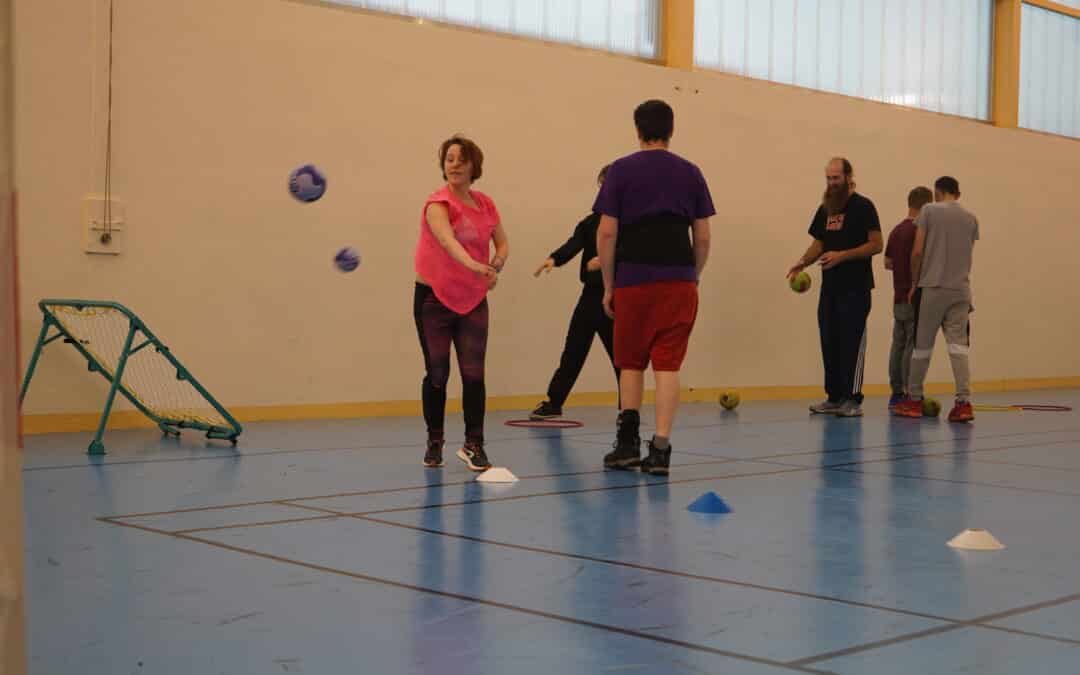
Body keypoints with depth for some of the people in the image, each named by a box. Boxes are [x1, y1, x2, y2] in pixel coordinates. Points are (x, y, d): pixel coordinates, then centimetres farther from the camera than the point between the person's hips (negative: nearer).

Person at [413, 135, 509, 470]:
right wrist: (475, 266, -52)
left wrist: (495, 266, -13)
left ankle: (474, 445, 3)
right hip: (433, 298, -3)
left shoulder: (485, 204, 3)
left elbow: (503, 244, 10)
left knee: (474, 374, -5)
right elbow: (447, 240, -34)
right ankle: (434, 443, 21)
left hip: (473, 300, 4)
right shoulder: (438, 203, -15)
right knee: (437, 374, 5)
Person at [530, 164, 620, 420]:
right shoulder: (591, 222, 9)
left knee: (620, 353, 2)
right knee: (573, 350, 6)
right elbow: (573, 245, -6)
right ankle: (553, 402, 12)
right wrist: (554, 258, -26)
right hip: (592, 294, 4)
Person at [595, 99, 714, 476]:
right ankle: (660, 449, -3)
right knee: (667, 364, 1)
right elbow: (702, 237, 7)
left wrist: (608, 286, 5)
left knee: (631, 363, 14)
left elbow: (606, 233, -2)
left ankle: (628, 440, 9)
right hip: (679, 280, 1)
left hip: (633, 279, -1)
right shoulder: (690, 173, 8)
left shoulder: (621, 170, 2)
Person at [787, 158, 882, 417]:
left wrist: (842, 255, -20)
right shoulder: (825, 209, 15)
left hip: (855, 288, -6)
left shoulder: (863, 206, -5)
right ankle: (834, 397, 14)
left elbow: (875, 245, -10)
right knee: (829, 342, 7)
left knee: (851, 343, -7)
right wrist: (803, 262, -1)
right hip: (830, 286, 7)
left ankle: (852, 400, -5)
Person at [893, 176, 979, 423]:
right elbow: (967, 256, 14)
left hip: (932, 288, -3)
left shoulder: (929, 210, 0)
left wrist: (914, 283, 7)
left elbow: (917, 251, -4)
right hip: (961, 290, 3)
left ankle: (915, 401, 18)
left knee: (923, 346, 7)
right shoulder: (971, 218, 12)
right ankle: (964, 402, -11)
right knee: (958, 346, -1)